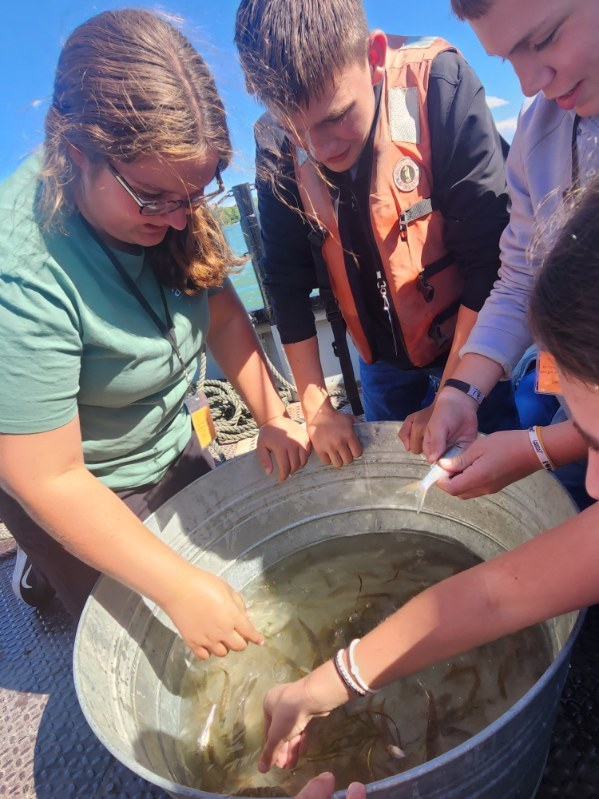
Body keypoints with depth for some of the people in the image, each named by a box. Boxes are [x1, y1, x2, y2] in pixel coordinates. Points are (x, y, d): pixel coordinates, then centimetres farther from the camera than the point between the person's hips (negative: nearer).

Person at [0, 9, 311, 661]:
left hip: (174, 448, 6)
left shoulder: (165, 194, -17)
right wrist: (179, 587, -28)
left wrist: (272, 416, -16)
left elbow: (221, 311, -5)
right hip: (85, 498, -5)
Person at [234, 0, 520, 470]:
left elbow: (489, 255, -22)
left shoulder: (438, 83, -22)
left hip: (471, 348, -2)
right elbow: (287, 279, -7)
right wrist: (317, 408, -7)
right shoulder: (277, 145, -12)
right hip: (382, 357, 3)